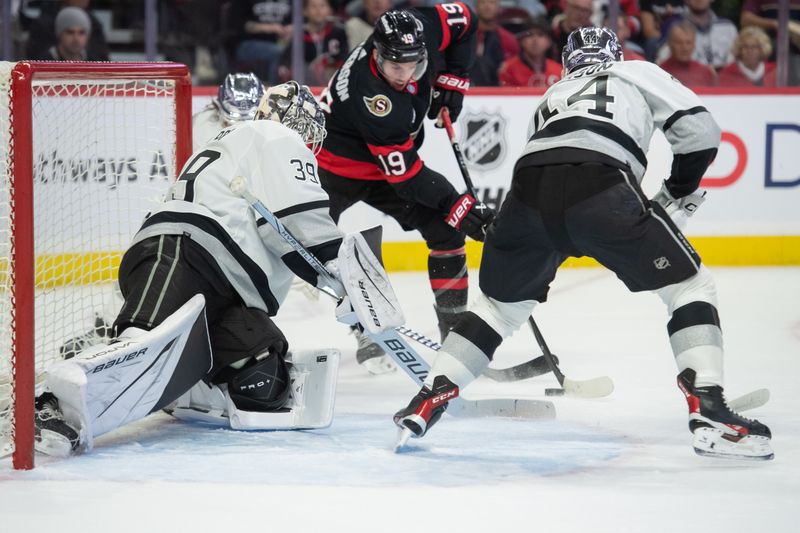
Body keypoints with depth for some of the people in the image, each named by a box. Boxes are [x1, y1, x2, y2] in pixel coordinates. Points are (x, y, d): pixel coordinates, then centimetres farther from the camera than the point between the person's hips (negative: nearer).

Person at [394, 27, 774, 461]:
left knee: (501, 301, 28)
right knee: (689, 286, 10)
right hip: (600, 187, -4)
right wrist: (679, 191, 31)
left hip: (529, 187, 4)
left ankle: (428, 400, 19)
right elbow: (699, 129, 18)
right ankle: (708, 412, -5)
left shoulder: (552, 96, 41)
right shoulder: (639, 74, 29)